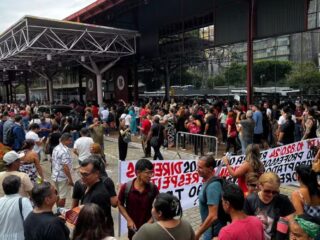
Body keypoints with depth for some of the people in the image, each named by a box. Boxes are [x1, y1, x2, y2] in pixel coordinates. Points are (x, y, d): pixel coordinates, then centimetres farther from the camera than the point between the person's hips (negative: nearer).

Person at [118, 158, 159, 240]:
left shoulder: (153, 188, -14)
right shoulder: (126, 187, -15)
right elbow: (120, 205, -1)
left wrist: (150, 222, -13)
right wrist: (129, 220, -9)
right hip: (133, 227, 1)